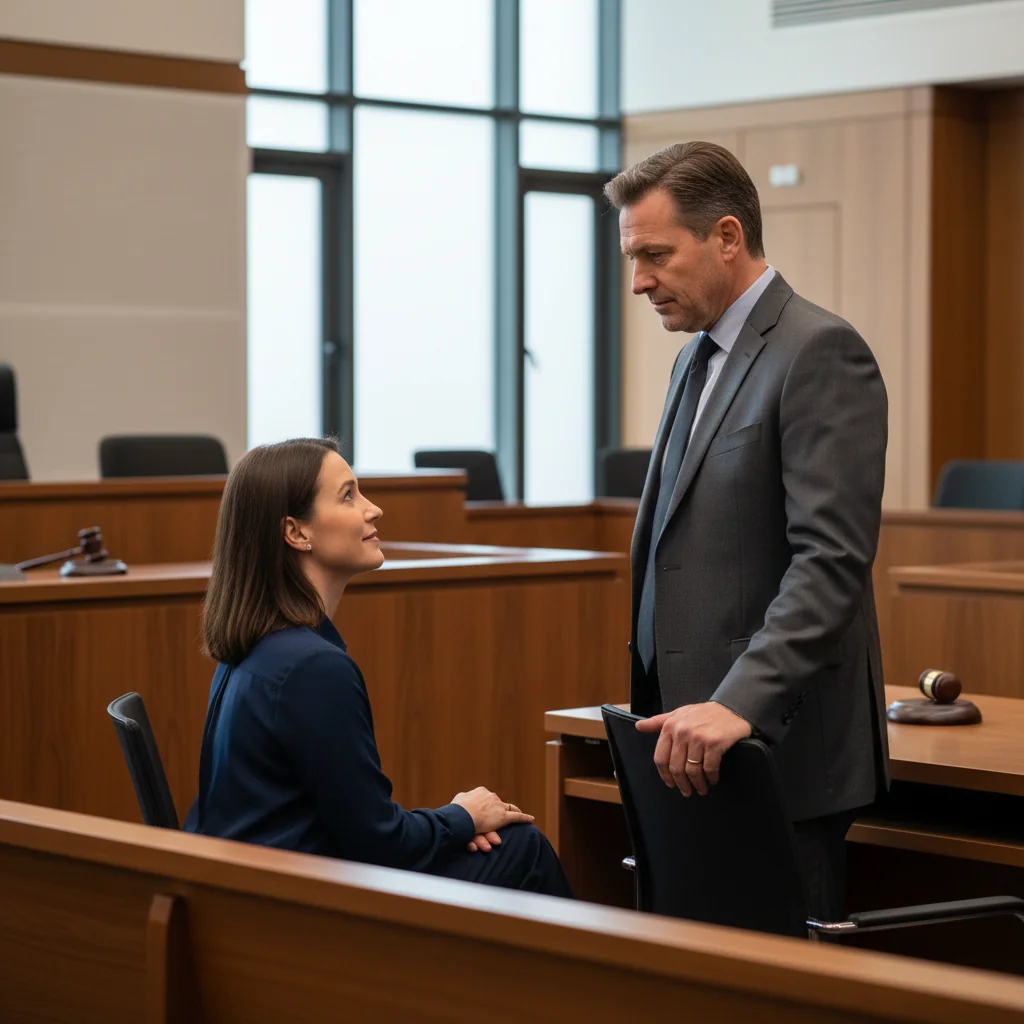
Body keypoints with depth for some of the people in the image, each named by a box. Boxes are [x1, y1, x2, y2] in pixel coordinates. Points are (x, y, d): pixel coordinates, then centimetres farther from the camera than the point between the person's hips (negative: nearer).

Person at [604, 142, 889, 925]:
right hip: (698, 740, 8)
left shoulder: (821, 352, -11)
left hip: (779, 743, -8)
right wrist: (666, 713, 15)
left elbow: (832, 559, -20)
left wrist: (741, 705, -28)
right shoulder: (698, 359, 19)